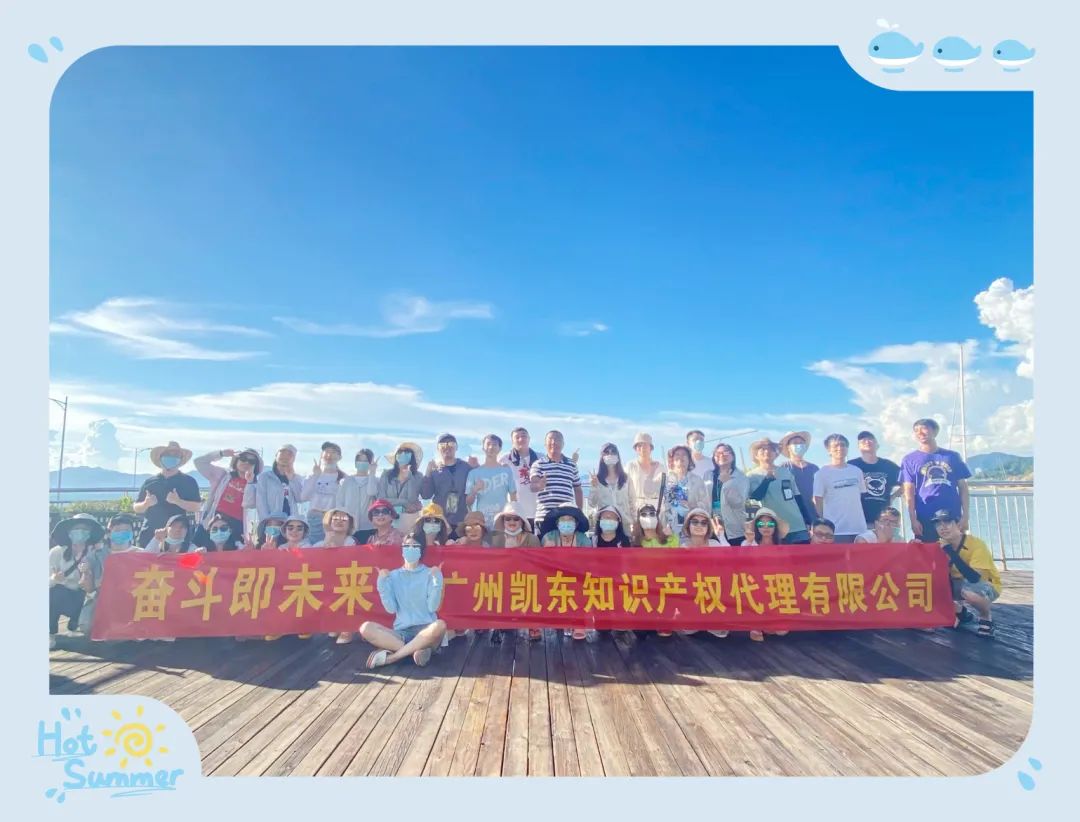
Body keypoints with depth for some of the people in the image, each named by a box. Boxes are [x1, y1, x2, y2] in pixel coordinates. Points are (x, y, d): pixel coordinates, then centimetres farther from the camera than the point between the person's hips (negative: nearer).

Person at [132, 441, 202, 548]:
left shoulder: (188, 481, 4)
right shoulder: (149, 482, 13)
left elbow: (197, 506, -3)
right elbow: (136, 508, 16)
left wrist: (178, 501, -19)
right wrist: (146, 504, -6)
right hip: (149, 534, 3)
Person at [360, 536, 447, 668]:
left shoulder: (429, 574, 5)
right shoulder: (393, 575, 11)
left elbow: (433, 607, -5)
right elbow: (391, 609, 1)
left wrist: (436, 581, -14)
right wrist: (382, 582, -5)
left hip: (425, 630, -2)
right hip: (401, 633, 2)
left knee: (440, 625, -36)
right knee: (366, 628, -22)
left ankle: (390, 657, -26)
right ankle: (415, 650, -25)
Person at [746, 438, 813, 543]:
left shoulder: (786, 471, 11)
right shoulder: (752, 475, 1)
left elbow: (798, 497, 14)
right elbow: (756, 496, -15)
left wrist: (809, 522, 12)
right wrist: (767, 479, -23)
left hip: (798, 526, 4)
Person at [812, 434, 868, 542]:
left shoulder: (857, 471, 9)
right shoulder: (822, 473, -4)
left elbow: (861, 496, 17)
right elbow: (818, 500, -3)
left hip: (859, 528, 5)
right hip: (835, 530, -4)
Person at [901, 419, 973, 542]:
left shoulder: (952, 457, 10)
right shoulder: (910, 460, 5)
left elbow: (963, 487, 10)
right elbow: (909, 491, -1)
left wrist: (965, 516, 2)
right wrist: (913, 520, -9)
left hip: (953, 518, 2)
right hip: (925, 519, -2)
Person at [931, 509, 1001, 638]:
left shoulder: (976, 544, -28)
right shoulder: (941, 546, -11)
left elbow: (974, 578, -40)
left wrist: (950, 551, -41)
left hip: (986, 585, -6)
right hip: (960, 585, 6)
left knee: (969, 590, -40)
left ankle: (986, 618, -5)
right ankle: (958, 611, 9)